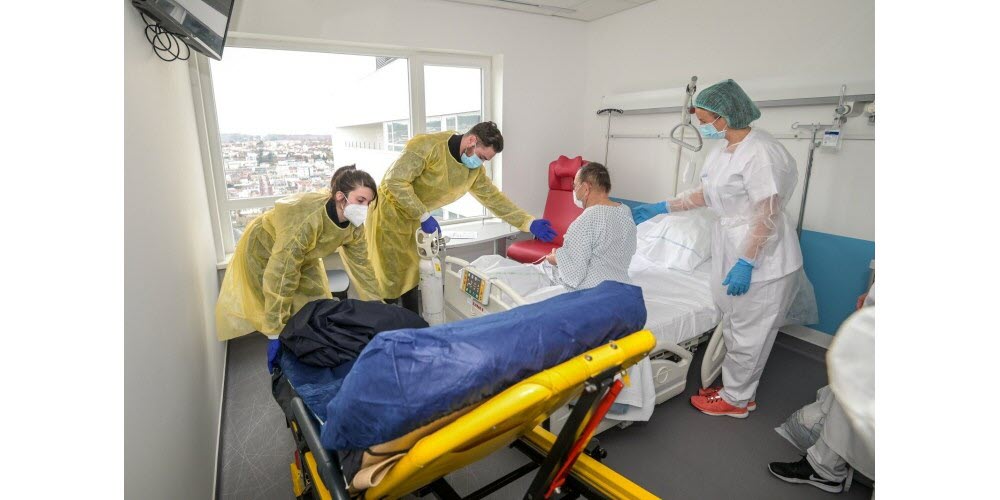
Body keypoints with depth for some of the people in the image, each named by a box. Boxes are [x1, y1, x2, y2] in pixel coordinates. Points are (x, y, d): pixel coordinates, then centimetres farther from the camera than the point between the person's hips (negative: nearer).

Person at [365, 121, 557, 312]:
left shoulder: (474, 170, -3)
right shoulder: (427, 145, -26)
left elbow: (493, 197, 2)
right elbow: (395, 182, -27)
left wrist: (528, 223, -4)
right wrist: (424, 216, -27)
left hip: (412, 219, 7)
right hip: (389, 213, -6)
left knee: (410, 277, 13)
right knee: (391, 279, -1)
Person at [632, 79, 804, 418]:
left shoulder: (759, 152, -20)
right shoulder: (722, 149, 8)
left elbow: (767, 215, -22)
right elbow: (705, 194, 17)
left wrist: (746, 263, -22)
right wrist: (660, 208, 14)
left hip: (762, 254, -9)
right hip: (730, 244, 9)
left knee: (748, 331, 6)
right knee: (734, 324, 17)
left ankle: (735, 400, 24)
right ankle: (740, 390, 34)